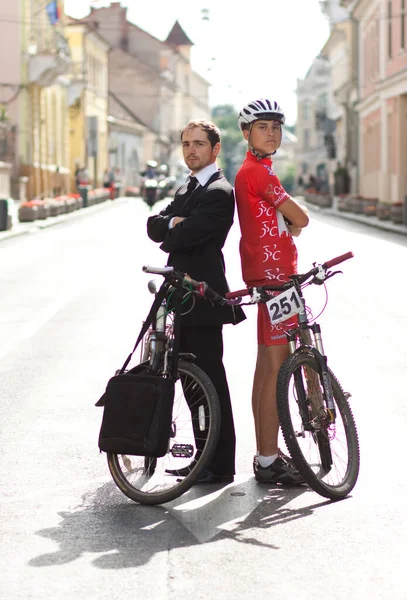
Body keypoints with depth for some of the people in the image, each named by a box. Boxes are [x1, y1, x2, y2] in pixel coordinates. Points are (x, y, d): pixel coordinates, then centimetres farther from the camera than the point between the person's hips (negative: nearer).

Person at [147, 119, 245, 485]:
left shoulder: (219, 192, -11)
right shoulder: (187, 189, 20)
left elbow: (185, 237, -20)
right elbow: (154, 227, 10)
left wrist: (169, 239, 1)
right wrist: (171, 223, -10)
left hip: (203, 297, -10)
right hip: (183, 297, 10)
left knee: (211, 381, -6)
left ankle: (222, 465, -1)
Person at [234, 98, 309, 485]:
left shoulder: (257, 170, 19)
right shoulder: (256, 171, -13)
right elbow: (300, 220, -11)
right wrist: (288, 230, 8)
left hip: (271, 276, 11)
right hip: (272, 278, -11)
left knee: (267, 366, 13)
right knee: (275, 367, -9)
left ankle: (267, 454, 19)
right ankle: (269, 461, -6)